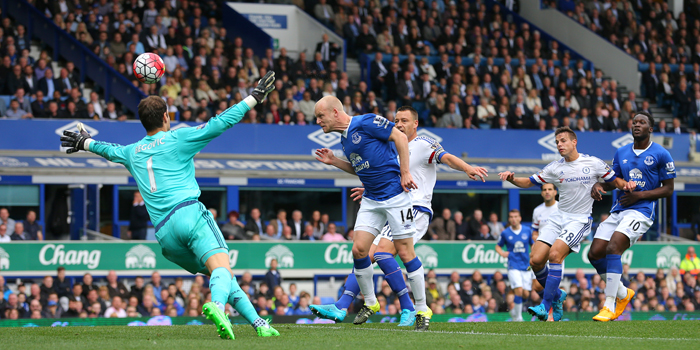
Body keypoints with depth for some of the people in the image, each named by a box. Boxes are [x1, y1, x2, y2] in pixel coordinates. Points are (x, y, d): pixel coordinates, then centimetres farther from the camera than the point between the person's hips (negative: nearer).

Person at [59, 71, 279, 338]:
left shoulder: (132, 153, 24)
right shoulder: (177, 139, 8)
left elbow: (109, 150, 46)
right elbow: (220, 123, 3)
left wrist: (85, 143, 67)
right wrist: (254, 98, 10)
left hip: (164, 234, 6)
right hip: (189, 213, -6)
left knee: (223, 277, 11)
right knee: (222, 268, -26)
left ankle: (258, 323, 2)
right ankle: (217, 306, -57)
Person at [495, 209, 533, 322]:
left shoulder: (527, 231, 4)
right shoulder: (505, 233, 0)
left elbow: (533, 244, 18)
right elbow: (498, 246, 14)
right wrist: (502, 253, -6)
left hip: (526, 266, 3)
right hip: (513, 266, -3)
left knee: (525, 294, 1)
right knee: (519, 290, -19)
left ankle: (514, 308, 29)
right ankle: (518, 317, -10)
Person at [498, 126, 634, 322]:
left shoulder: (593, 163, -1)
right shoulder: (555, 168, 6)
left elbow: (615, 181, 8)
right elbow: (528, 182, 9)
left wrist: (625, 184, -14)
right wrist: (512, 179, -11)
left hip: (580, 220, -4)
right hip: (558, 218, 5)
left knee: (555, 254, -26)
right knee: (536, 260, -8)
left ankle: (546, 306, -22)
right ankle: (557, 296, 18)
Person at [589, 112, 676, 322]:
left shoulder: (661, 155, -2)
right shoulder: (621, 153, 14)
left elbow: (668, 189, -1)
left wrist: (640, 195, -13)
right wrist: (599, 186, -1)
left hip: (641, 210, -7)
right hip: (619, 210, 7)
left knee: (613, 249, -26)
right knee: (595, 254, -3)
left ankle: (609, 307, -23)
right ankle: (622, 294, 20)